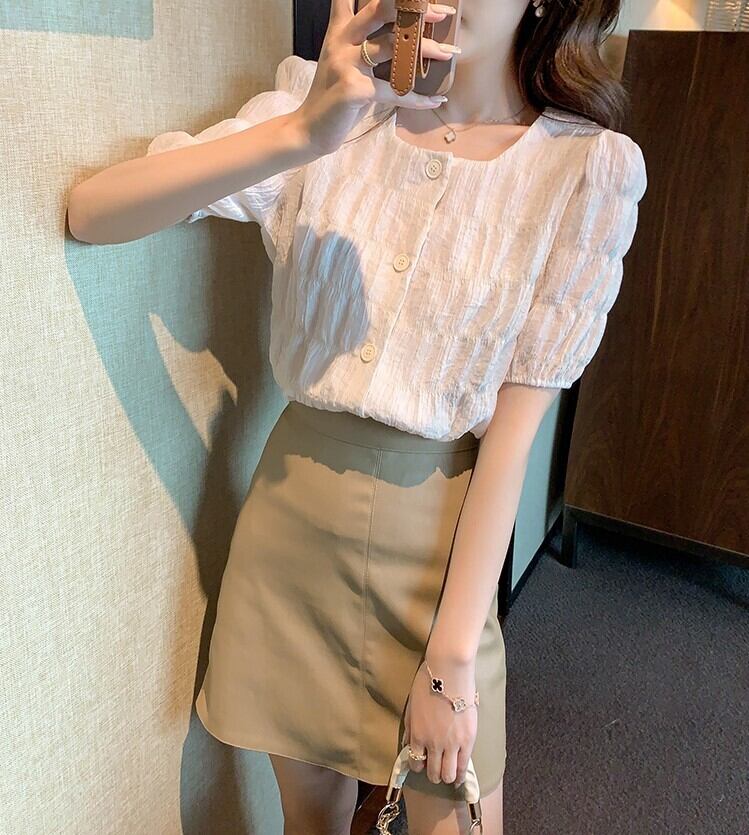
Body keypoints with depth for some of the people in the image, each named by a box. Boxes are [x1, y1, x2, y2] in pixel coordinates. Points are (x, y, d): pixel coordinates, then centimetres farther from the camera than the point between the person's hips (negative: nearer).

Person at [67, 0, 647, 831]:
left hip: (437, 527, -1)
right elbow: (90, 213, -14)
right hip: (291, 506, 2)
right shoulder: (326, 104, -4)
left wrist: (452, 658, -11)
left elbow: (516, 426, -12)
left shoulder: (590, 166, -8)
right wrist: (300, 133, -29)